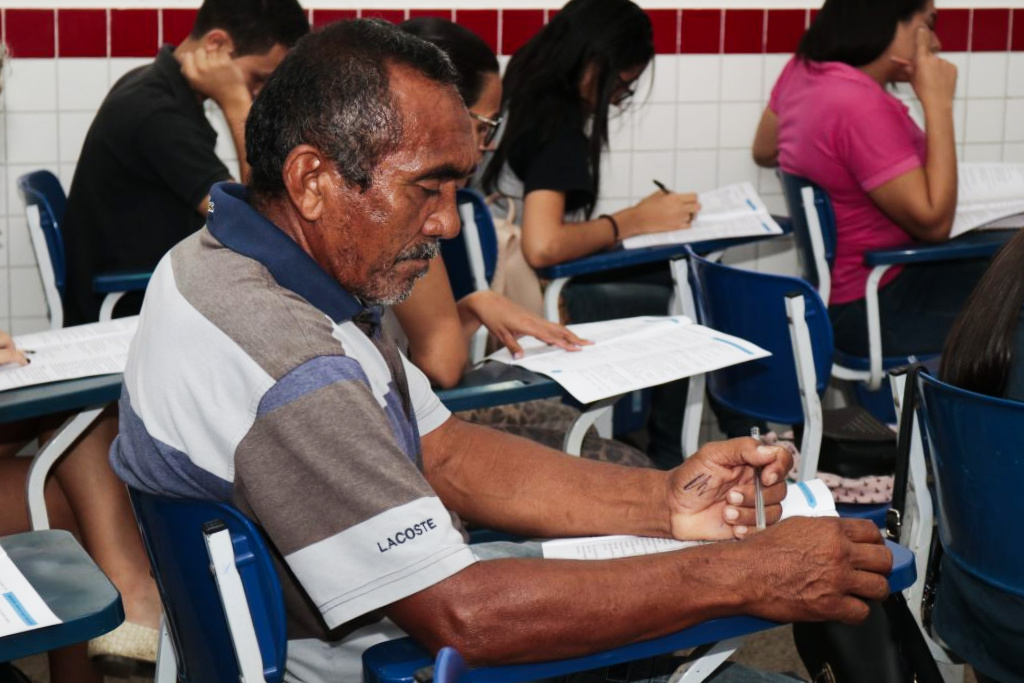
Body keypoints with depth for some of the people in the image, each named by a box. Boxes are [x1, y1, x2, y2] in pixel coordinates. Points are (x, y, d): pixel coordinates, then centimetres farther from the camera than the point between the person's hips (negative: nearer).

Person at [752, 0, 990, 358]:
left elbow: (764, 152, 20)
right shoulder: (861, 106, -26)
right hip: (875, 310, -10)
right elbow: (933, 221, -22)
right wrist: (938, 102, -21)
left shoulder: (803, 69, 1)